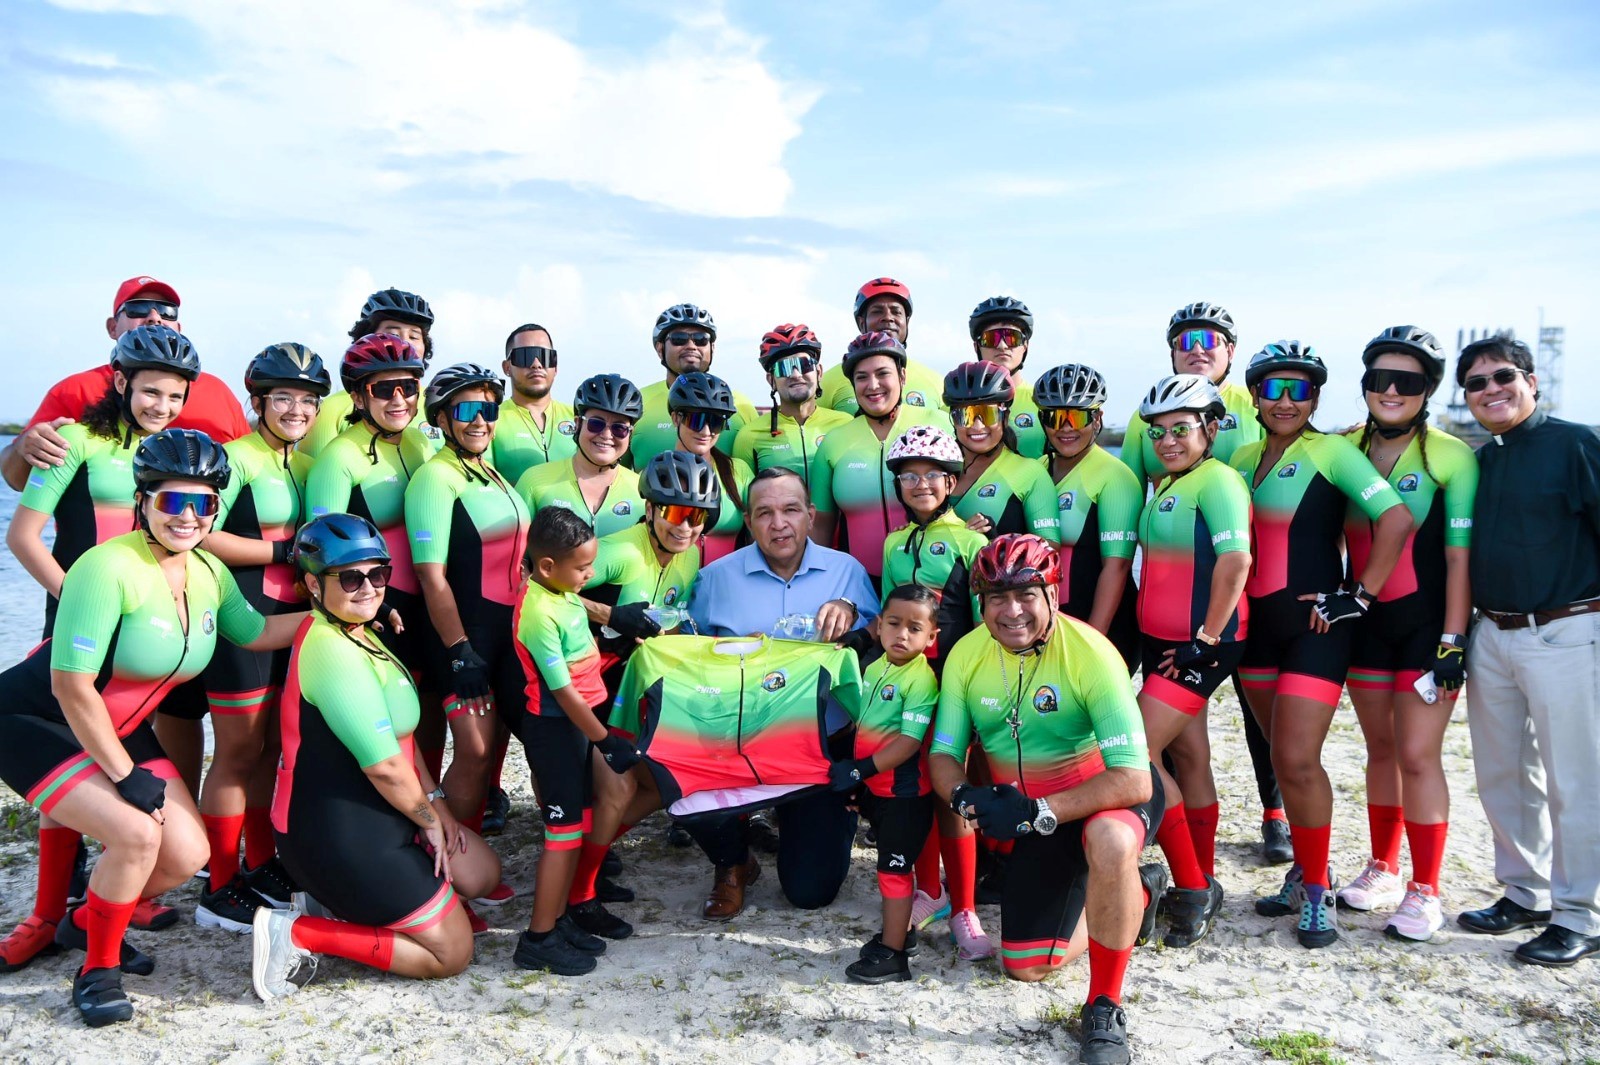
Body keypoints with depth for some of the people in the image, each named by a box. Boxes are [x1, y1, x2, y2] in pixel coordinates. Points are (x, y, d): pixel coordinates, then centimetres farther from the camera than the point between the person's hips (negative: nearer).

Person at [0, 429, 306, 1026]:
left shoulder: (209, 574, -5)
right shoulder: (110, 568, -27)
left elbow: (255, 634, 13)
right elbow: (71, 686, -27)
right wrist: (125, 775, -21)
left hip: (121, 729, 7)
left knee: (188, 854, -2)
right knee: (135, 832, -26)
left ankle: (84, 924, 28)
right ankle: (98, 971, -1)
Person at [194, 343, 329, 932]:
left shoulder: (305, 465, 14)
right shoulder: (236, 457, -9)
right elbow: (202, 536, -18)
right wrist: (283, 551, -16)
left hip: (293, 619, 7)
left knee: (271, 748, 14)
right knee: (239, 752, -1)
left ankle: (262, 869, 27)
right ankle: (220, 890, 11)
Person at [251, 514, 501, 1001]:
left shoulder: (357, 633, 7)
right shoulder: (332, 651, -26)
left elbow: (399, 734, 11)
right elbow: (384, 766, -25)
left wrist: (435, 800, 4)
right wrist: (429, 819, -9)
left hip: (368, 816, 10)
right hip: (337, 836, -10)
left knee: (481, 874, 21)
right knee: (452, 952, 0)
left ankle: (344, 902, 17)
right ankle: (297, 933, -1)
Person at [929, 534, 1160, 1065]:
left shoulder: (1089, 653, -28)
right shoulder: (966, 655, -13)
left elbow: (1133, 780, -31)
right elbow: (943, 754, -7)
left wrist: (1040, 812, -38)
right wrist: (966, 796, -29)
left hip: (1108, 796, -5)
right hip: (1033, 811, 5)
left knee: (1109, 842, -41)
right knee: (1025, 966, 8)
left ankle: (1105, 1007, -17)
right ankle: (1131, 897, 33)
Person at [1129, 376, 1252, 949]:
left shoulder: (1217, 480, -14)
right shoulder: (1163, 485, 14)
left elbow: (1234, 562, -23)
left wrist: (1208, 638, -21)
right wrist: (1152, 637, 17)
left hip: (1200, 646, -9)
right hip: (1161, 642, 9)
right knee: (1189, 759, 14)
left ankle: (1190, 888, 0)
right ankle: (1202, 887, 26)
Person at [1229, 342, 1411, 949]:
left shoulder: (1330, 452, -7)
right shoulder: (1242, 458, 11)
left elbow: (1396, 519, -16)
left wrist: (1359, 598, -16)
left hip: (1315, 625, -6)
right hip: (1257, 625, 6)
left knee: (1297, 761, -9)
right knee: (1283, 756, 14)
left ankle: (1318, 892, 9)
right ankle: (1304, 870, 30)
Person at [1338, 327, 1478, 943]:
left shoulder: (1450, 456, -8)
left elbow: (1460, 555, -9)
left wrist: (1452, 642, -12)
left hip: (1427, 622, -4)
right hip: (1364, 621, 4)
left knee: (1417, 754, -4)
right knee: (1381, 749, 14)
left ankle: (1424, 891, 10)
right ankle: (1383, 870, 28)